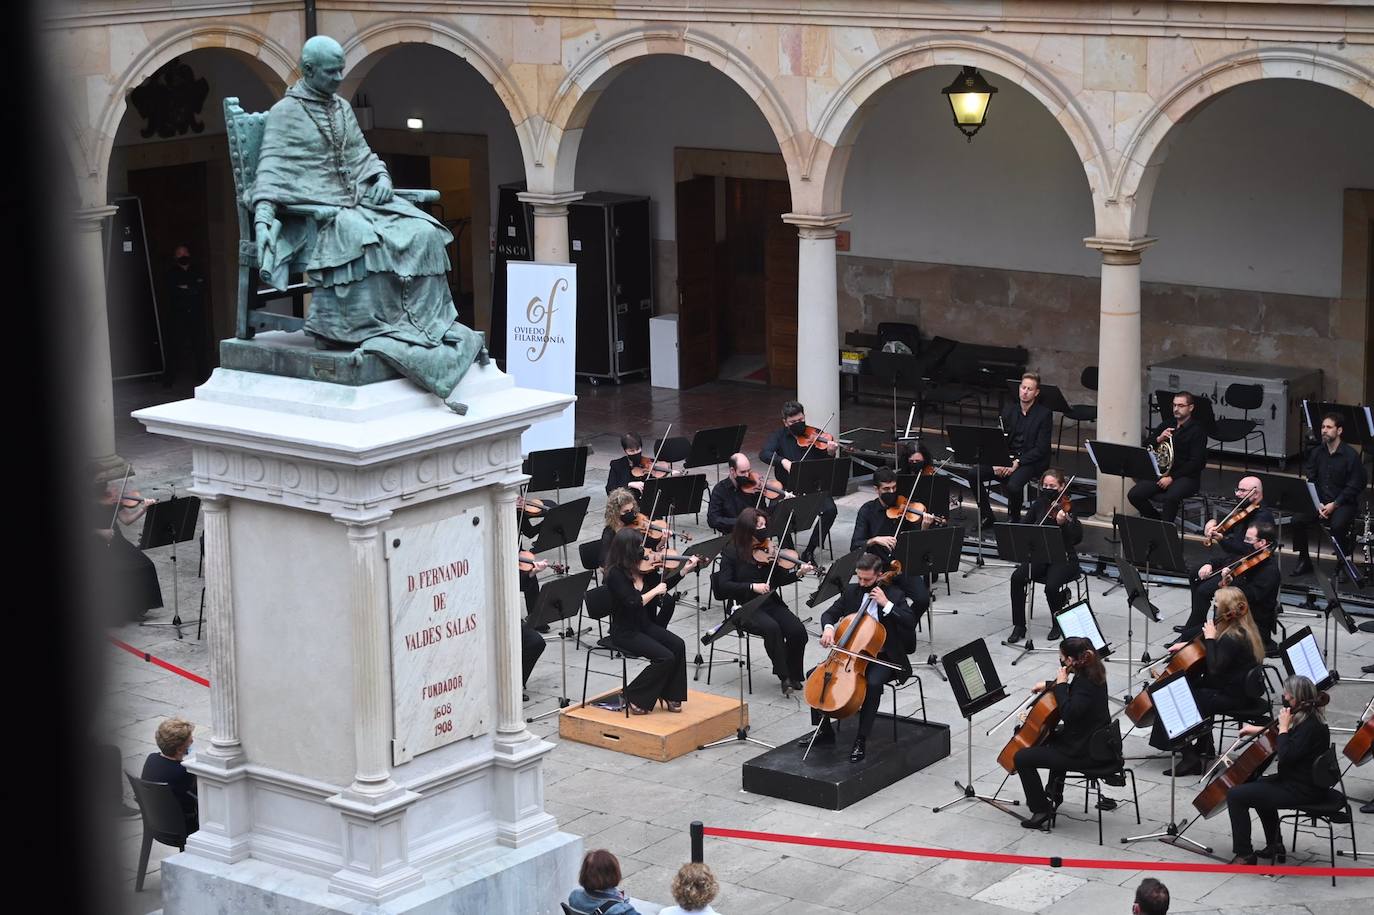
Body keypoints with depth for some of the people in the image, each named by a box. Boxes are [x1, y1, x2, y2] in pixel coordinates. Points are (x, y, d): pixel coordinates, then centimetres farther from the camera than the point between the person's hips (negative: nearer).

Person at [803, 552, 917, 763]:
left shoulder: (895, 595, -7)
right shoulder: (851, 591, 5)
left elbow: (910, 623, -18)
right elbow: (830, 613, 9)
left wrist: (886, 604, -24)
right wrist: (828, 627, -14)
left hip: (882, 657, -5)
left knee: (873, 683, -36)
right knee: (814, 674, -10)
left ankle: (861, 739, -26)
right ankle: (823, 731, 3)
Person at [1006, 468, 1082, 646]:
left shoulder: (1067, 508, -11)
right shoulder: (1039, 505, 5)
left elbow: (1077, 538, -21)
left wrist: (1063, 523, -39)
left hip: (1063, 559, -5)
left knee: (1051, 586, -32)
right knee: (1017, 578, -23)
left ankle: (1058, 624, -2)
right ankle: (1019, 626, -13)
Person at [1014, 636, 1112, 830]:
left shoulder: (1085, 683, -26)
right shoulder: (1091, 673, 4)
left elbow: (1068, 713, -35)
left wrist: (1061, 684, -24)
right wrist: (1048, 685, 12)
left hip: (1083, 752, -10)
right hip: (1094, 741, 11)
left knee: (1022, 758, -6)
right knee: (1052, 738, 40)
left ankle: (1041, 810, 1)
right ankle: (1054, 794, 49)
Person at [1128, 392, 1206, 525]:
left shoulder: (1197, 430, -4)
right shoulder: (1166, 426, 15)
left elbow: (1195, 462, -12)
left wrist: (1172, 477, -17)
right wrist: (1158, 439, -9)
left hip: (1186, 476, -6)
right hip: (1162, 473, 6)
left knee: (1171, 497, -38)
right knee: (1134, 495, -16)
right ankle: (1156, 518, 6)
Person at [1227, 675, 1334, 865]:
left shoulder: (1310, 726, -25)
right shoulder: (1308, 719, 6)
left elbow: (1285, 756, -30)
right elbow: (1292, 740, 26)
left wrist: (1283, 727, -21)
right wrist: (1258, 729, 21)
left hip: (1301, 790, -11)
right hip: (1302, 781, 11)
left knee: (1236, 796, -11)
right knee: (1257, 785, 34)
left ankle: (1245, 854, -3)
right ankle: (1275, 846, 35)